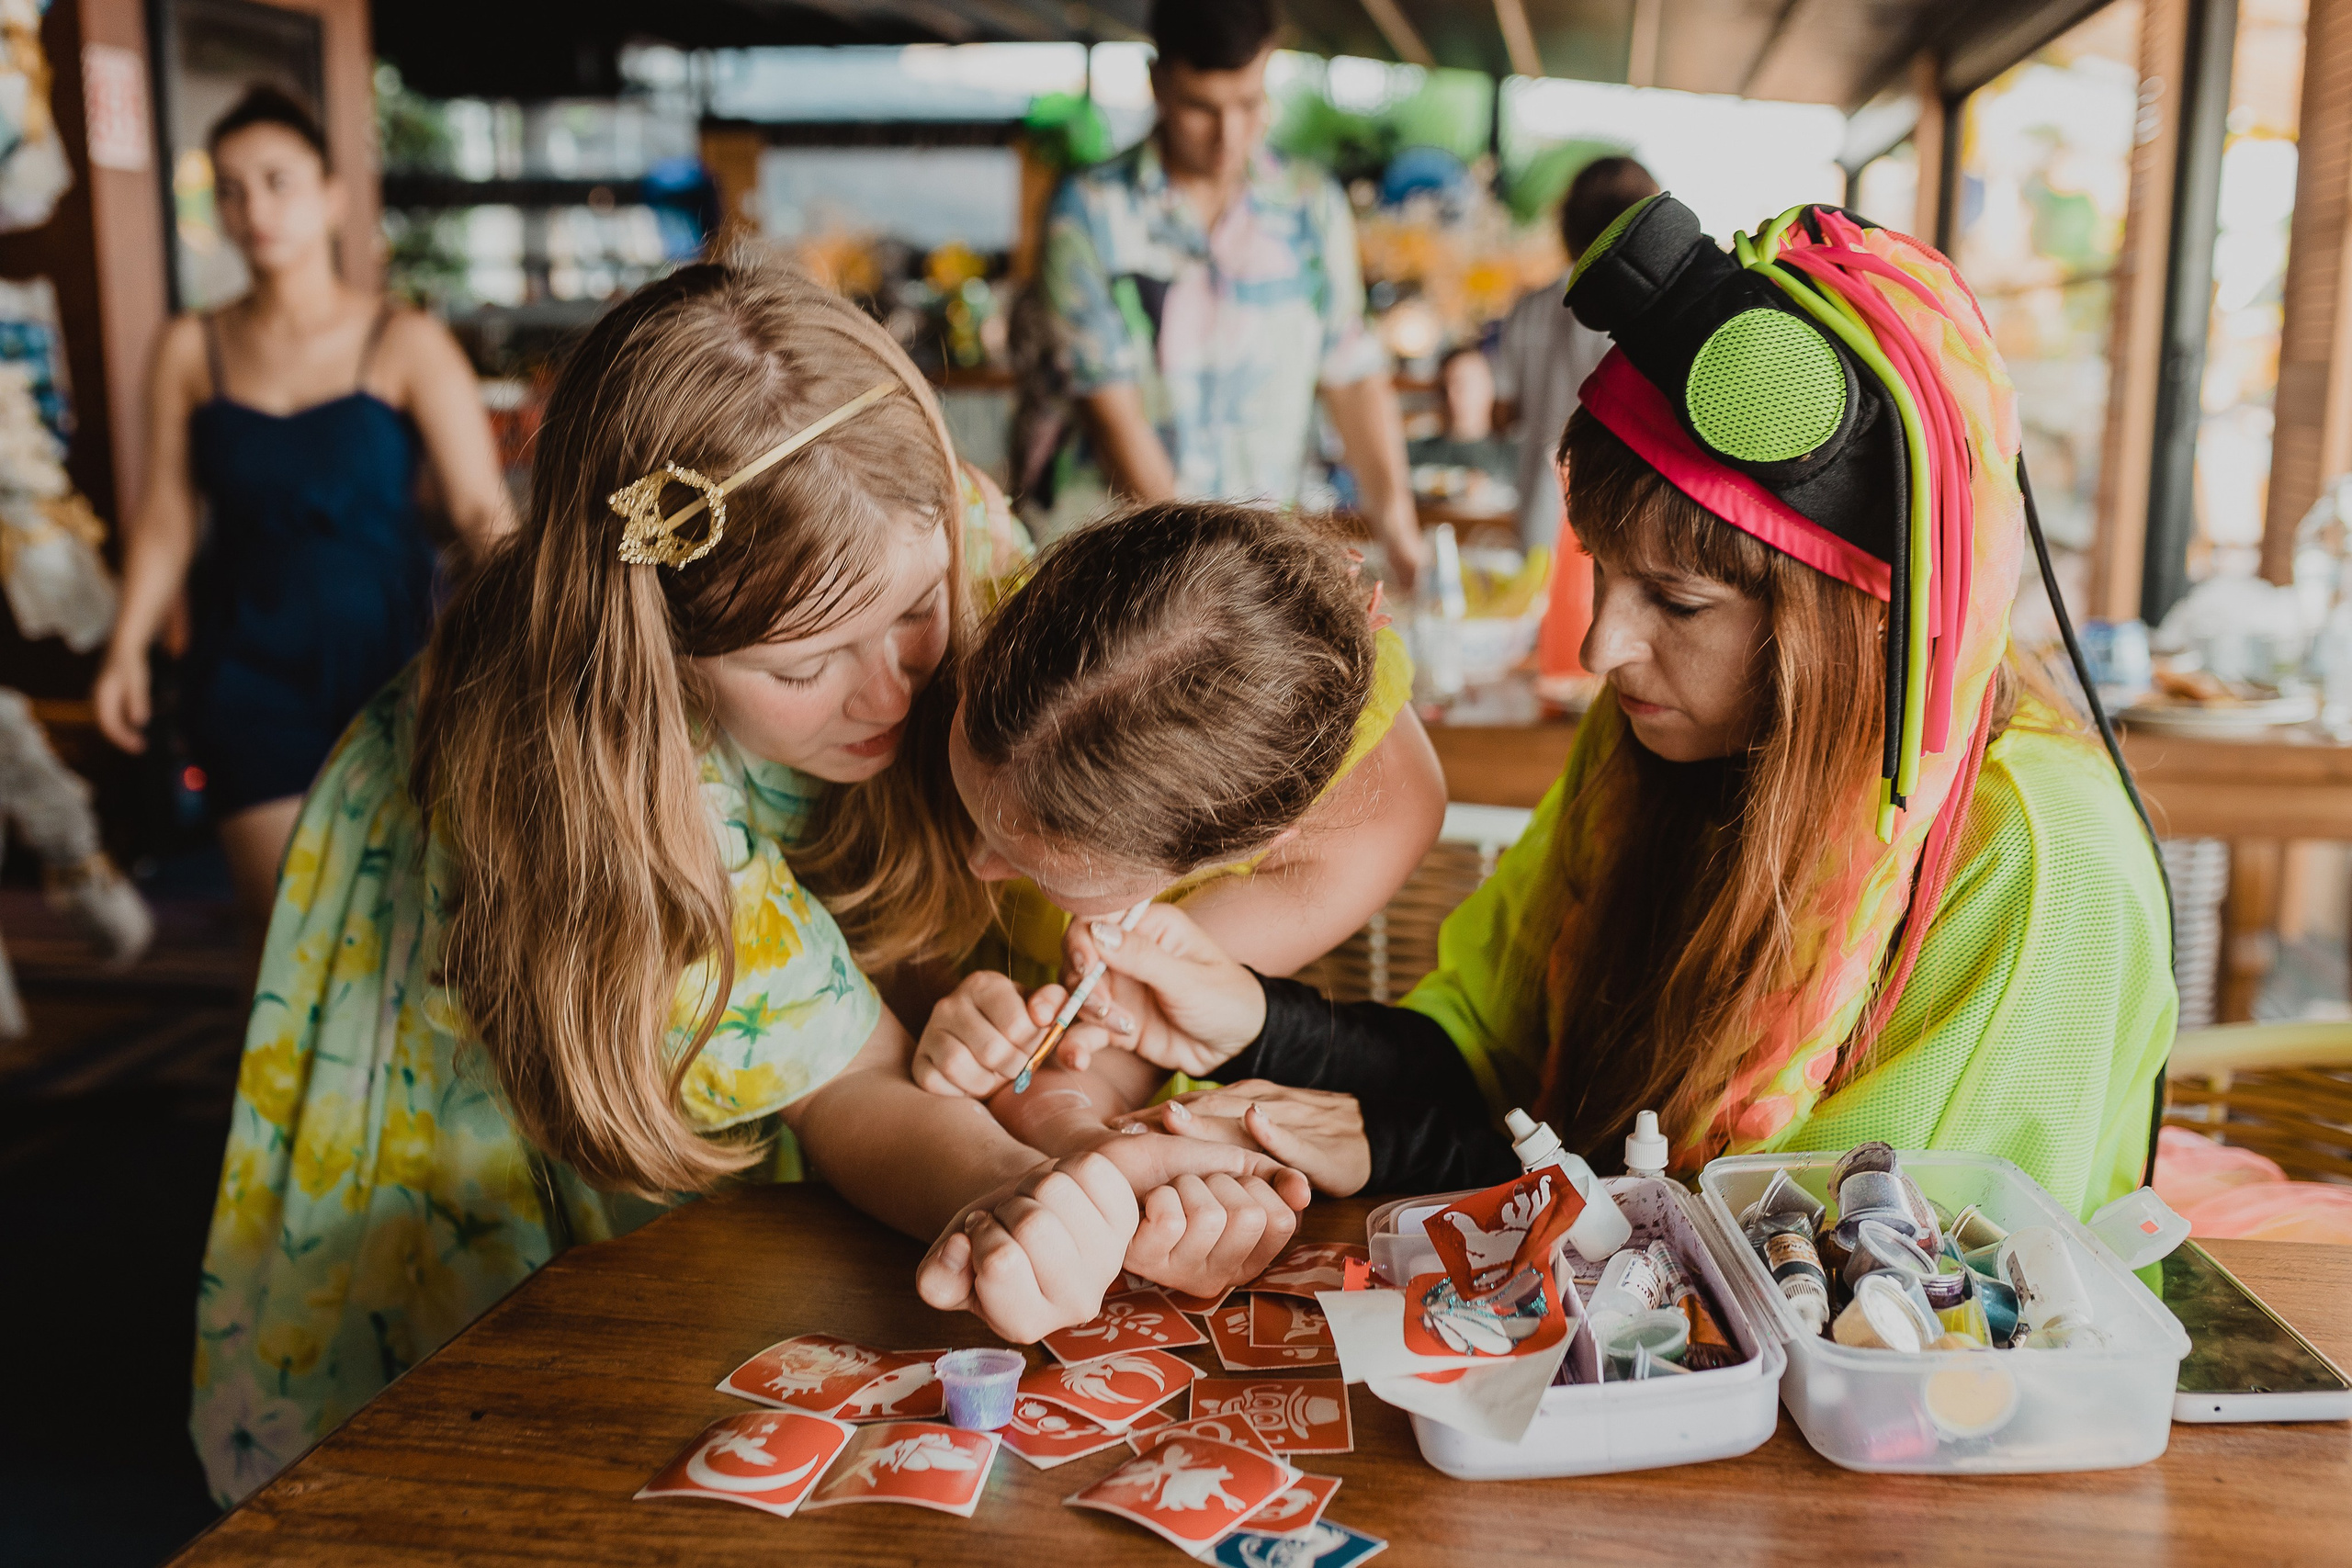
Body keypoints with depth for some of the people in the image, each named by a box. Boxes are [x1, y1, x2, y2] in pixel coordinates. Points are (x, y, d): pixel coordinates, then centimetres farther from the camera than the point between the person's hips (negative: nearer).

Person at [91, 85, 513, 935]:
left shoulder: (408, 345, -3)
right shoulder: (190, 350, 7)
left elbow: (480, 507, -10)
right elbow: (165, 515, 8)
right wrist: (126, 649, -1)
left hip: (387, 652, -2)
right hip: (250, 666, 2)